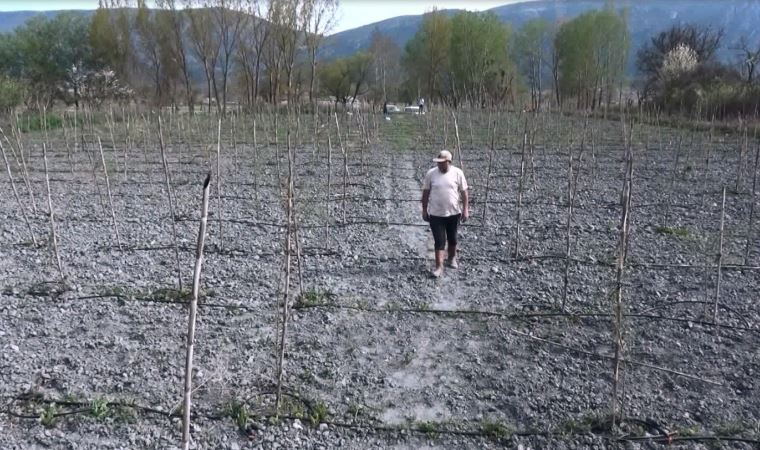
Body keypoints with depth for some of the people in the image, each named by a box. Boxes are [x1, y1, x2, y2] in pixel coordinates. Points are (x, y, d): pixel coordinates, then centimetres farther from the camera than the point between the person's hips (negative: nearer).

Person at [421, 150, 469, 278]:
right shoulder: (431, 173, -5)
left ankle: (452, 258, 40)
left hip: (454, 213, 1)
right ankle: (439, 267, 0)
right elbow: (426, 193, 2)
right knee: (439, 241, -4)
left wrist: (465, 209, -3)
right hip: (436, 214, -1)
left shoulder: (457, 173, -6)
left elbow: (464, 192, -1)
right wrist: (424, 210, 3)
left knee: (452, 238, 17)